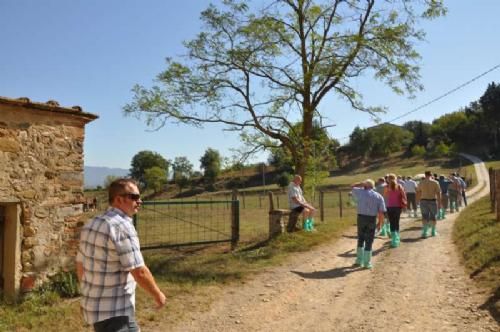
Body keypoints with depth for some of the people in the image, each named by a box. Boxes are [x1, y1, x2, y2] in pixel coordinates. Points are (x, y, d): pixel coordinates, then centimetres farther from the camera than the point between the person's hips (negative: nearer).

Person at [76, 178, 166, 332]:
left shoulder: (91, 224, 5)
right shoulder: (122, 227, -22)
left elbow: (80, 266, 13)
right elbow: (139, 272, -22)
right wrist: (158, 295, -7)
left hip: (94, 306, 9)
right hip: (114, 312, -9)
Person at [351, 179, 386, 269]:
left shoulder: (361, 192, 0)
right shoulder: (378, 196, 2)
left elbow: (352, 187, 20)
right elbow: (381, 212, -4)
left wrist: (362, 183, 14)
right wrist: (380, 222, 5)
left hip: (361, 217, 1)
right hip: (372, 219, -1)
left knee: (360, 239, 18)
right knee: (369, 241, 6)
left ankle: (359, 260, 22)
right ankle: (367, 263, 10)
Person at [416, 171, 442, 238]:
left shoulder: (421, 183, 2)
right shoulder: (435, 182, -3)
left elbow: (418, 193, 3)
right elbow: (438, 193, -4)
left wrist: (418, 201, 11)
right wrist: (439, 203, 0)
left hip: (423, 201, 1)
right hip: (433, 201, 0)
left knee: (424, 217, 3)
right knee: (433, 216, 13)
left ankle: (424, 232, -7)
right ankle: (433, 232, 23)